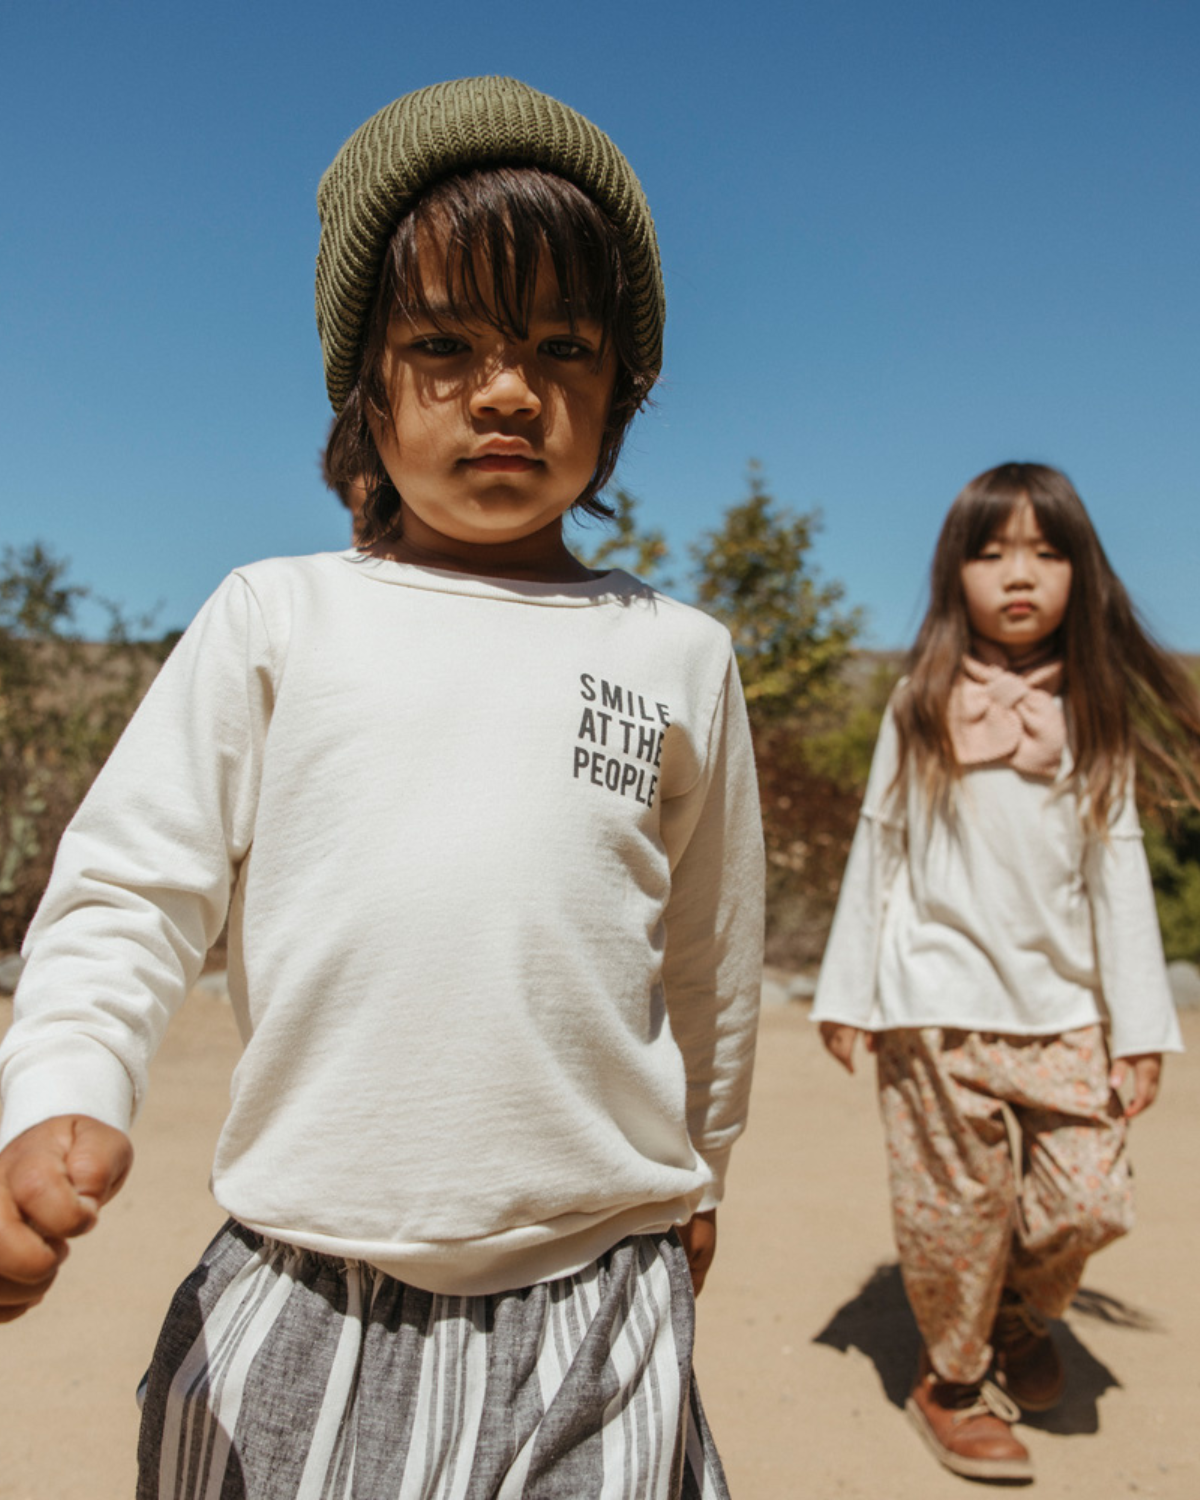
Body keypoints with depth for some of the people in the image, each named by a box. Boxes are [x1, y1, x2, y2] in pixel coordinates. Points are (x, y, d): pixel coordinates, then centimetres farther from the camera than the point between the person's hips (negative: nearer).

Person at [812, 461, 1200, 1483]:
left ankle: (1022, 1318, 32)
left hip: (1063, 1010, 2)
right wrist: (849, 995, 5)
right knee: (959, 1208, 3)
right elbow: (877, 849, 6)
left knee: (1088, 1200, 0)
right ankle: (952, 1384, 27)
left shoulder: (1091, 716, 6)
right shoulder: (923, 707, 2)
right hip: (942, 1007, -2)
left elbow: (1118, 870, 6)